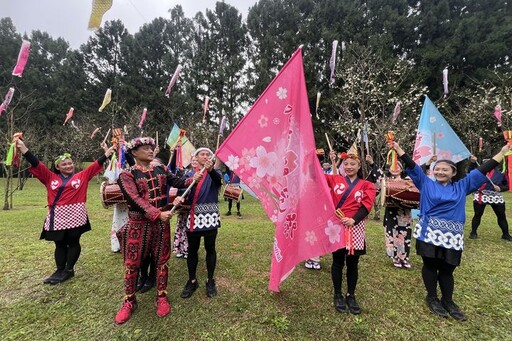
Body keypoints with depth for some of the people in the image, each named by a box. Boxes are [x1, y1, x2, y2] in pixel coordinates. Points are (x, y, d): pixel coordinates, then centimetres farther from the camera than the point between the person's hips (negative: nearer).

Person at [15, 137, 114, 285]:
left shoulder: (82, 176, 7)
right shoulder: (51, 178, 10)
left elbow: (96, 164, 7)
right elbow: (36, 163, 7)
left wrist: (108, 152, 6)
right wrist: (22, 146, 0)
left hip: (75, 215, -2)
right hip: (57, 216, 2)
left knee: (73, 242, 6)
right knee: (60, 244, 11)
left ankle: (69, 270, 18)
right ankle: (60, 270, 22)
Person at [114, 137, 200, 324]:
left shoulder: (161, 169, 6)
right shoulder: (127, 175, -8)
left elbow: (177, 182, -6)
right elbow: (136, 200, -19)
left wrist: (193, 179, -25)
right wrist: (158, 214, -29)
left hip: (162, 223, 3)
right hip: (138, 224, -3)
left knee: (161, 261, 12)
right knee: (132, 264, 9)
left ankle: (162, 297, 30)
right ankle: (129, 301, 30)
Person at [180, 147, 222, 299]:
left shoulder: (214, 171, 2)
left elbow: (218, 181, -22)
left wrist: (210, 170, -43)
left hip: (210, 216, -2)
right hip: (193, 216, 2)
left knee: (210, 248, 10)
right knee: (192, 249, 10)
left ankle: (210, 281, 26)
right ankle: (192, 281, 28)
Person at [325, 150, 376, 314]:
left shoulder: (367, 185, 7)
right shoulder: (335, 180, 7)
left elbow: (367, 205, -6)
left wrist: (353, 220, -20)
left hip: (355, 227, 1)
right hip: (336, 226, 0)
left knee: (352, 264, 11)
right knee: (338, 262, 9)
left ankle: (351, 296, 29)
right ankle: (338, 295, 26)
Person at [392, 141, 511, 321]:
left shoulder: (461, 187, 12)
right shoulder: (426, 184, 4)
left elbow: (482, 170, 14)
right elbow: (412, 166, -1)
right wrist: (398, 148, -5)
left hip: (452, 237, 3)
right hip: (429, 234, -2)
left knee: (447, 269, 12)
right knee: (430, 265, 7)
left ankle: (448, 301, 31)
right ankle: (432, 298, 25)